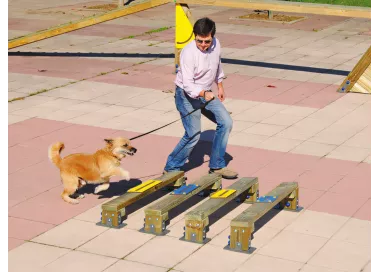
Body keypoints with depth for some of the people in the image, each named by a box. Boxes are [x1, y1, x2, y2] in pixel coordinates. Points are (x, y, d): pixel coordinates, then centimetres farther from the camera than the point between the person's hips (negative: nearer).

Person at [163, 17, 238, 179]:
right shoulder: (189, 53, -28)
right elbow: (188, 85, -31)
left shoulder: (215, 44, -7)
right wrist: (204, 93, -45)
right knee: (193, 134, -13)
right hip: (187, 95, -7)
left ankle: (216, 166, 13)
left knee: (226, 123, 1)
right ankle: (171, 169, 4)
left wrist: (220, 86, 21)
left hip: (206, 93, 7)